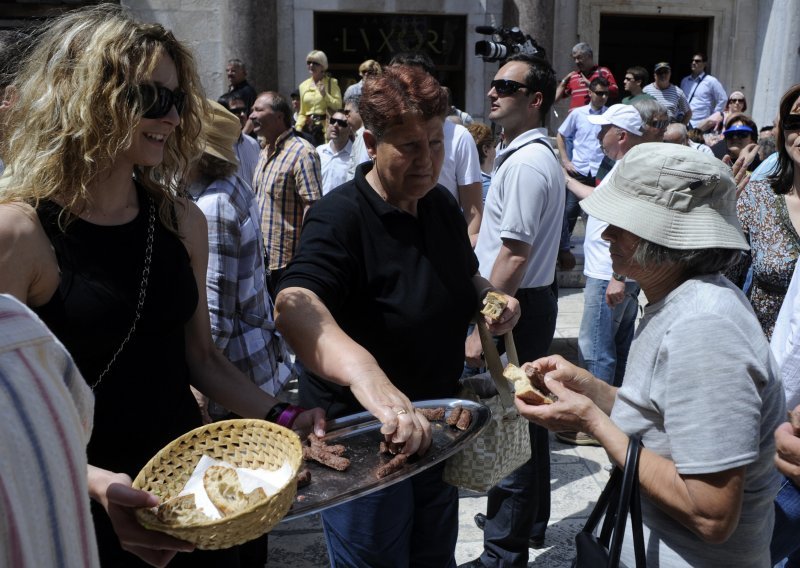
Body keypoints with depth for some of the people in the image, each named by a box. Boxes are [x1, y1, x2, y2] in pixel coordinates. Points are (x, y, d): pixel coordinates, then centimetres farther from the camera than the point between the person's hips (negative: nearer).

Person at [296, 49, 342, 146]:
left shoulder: (332, 83, 4)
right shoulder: (303, 86, 15)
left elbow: (338, 106, -5)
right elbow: (302, 113, 18)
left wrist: (325, 94, -14)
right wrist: (298, 128, 4)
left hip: (326, 127, -3)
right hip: (308, 127, 4)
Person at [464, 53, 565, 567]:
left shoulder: (525, 164, -19)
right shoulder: (539, 154, 14)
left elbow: (513, 257, -24)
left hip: (516, 306, -11)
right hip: (534, 299, 11)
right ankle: (530, 521, 36)